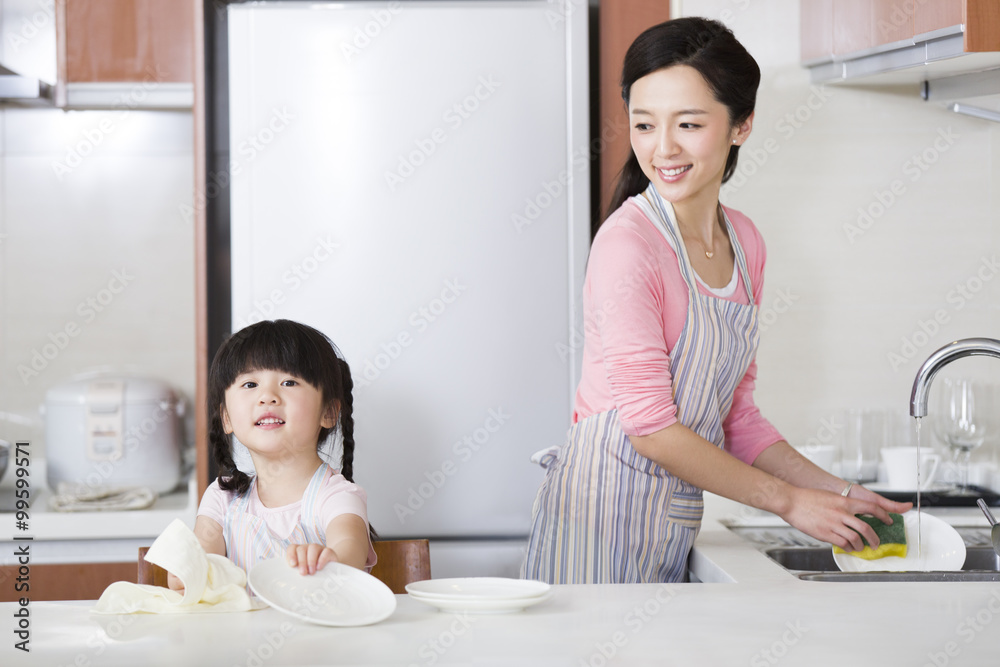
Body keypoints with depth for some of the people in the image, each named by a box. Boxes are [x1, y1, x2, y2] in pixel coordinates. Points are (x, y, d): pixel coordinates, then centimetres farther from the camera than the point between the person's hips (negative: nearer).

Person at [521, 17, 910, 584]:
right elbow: (650, 425, -17)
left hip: (676, 525, 7)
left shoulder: (744, 244, 8)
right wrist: (789, 501, -9)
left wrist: (838, 492, 5)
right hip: (601, 514, -6)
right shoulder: (628, 243, -15)